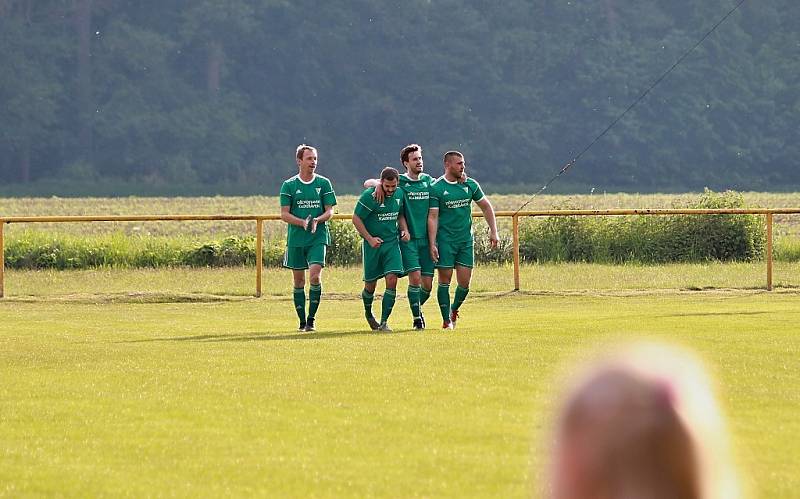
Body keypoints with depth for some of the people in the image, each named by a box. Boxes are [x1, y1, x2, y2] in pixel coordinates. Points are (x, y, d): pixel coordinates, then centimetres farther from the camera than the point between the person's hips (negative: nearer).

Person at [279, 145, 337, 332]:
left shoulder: (323, 183, 5)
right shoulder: (289, 185, 3)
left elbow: (329, 211, 4)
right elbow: (284, 214, -1)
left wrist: (317, 221, -16)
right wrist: (302, 222, -17)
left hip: (318, 238, -1)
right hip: (296, 239, 1)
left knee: (315, 276, -16)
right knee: (299, 281, 5)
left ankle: (312, 319, -7)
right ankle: (302, 321, 15)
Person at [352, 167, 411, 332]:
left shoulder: (399, 194, 3)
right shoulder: (369, 196, -14)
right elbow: (356, 218, -9)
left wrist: (405, 230, 2)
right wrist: (370, 238, -14)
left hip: (392, 243, 3)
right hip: (373, 244, -3)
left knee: (392, 280, -12)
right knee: (370, 285, 5)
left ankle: (384, 322, -7)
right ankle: (368, 313, 36)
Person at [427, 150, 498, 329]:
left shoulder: (470, 185, 6)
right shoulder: (436, 188, -6)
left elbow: (486, 207, 16)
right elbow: (432, 217, -8)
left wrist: (493, 232, 9)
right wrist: (432, 244, -14)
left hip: (466, 240, 4)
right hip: (445, 241, -4)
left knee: (464, 282, 0)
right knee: (445, 280, -3)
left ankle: (454, 310, 26)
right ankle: (447, 320, 5)